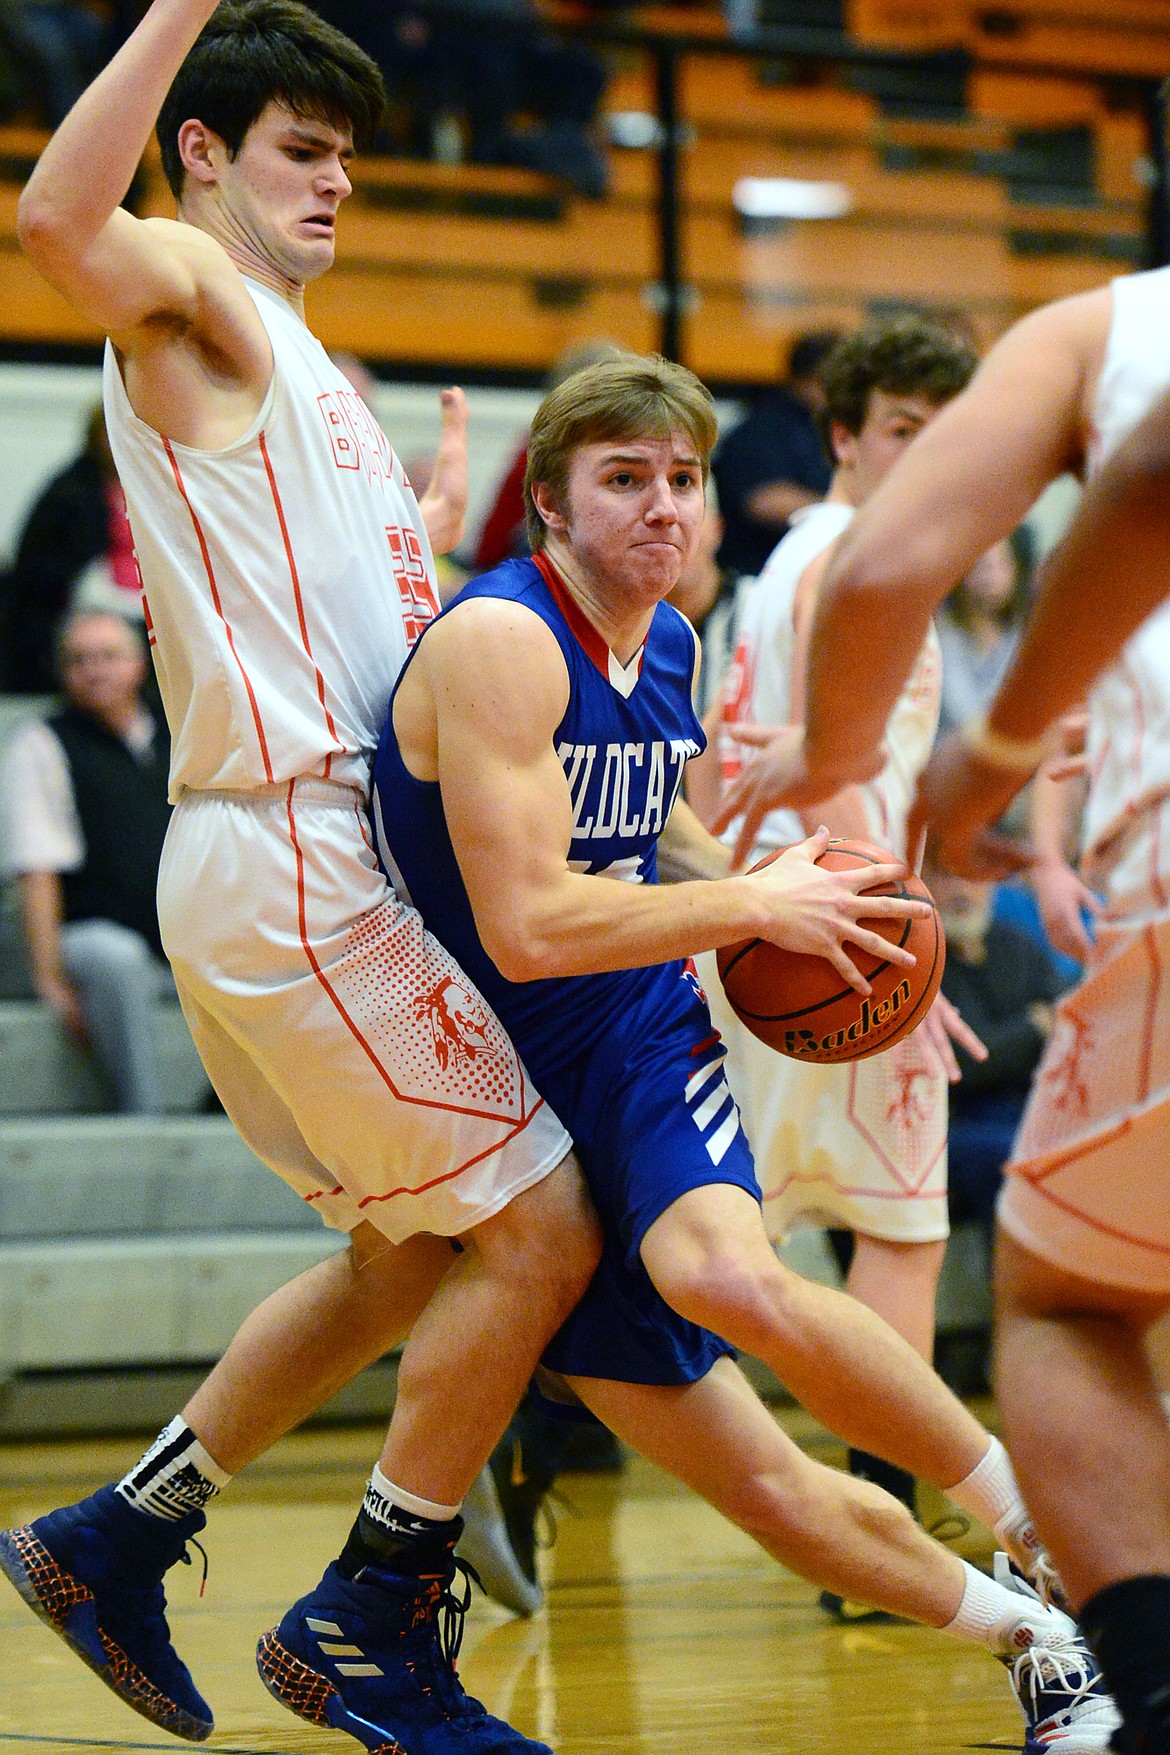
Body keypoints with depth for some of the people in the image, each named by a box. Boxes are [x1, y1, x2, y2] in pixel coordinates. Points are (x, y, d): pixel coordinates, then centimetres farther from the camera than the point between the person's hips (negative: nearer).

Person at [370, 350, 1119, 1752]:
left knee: (729, 1275, -34)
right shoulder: (500, 639, -19)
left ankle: (1026, 1506, -17)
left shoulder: (668, 644, 6)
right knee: (768, 1489, -6)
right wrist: (754, 902, -16)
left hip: (644, 1043, 4)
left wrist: (767, 890, 12)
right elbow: (527, 928, -27)